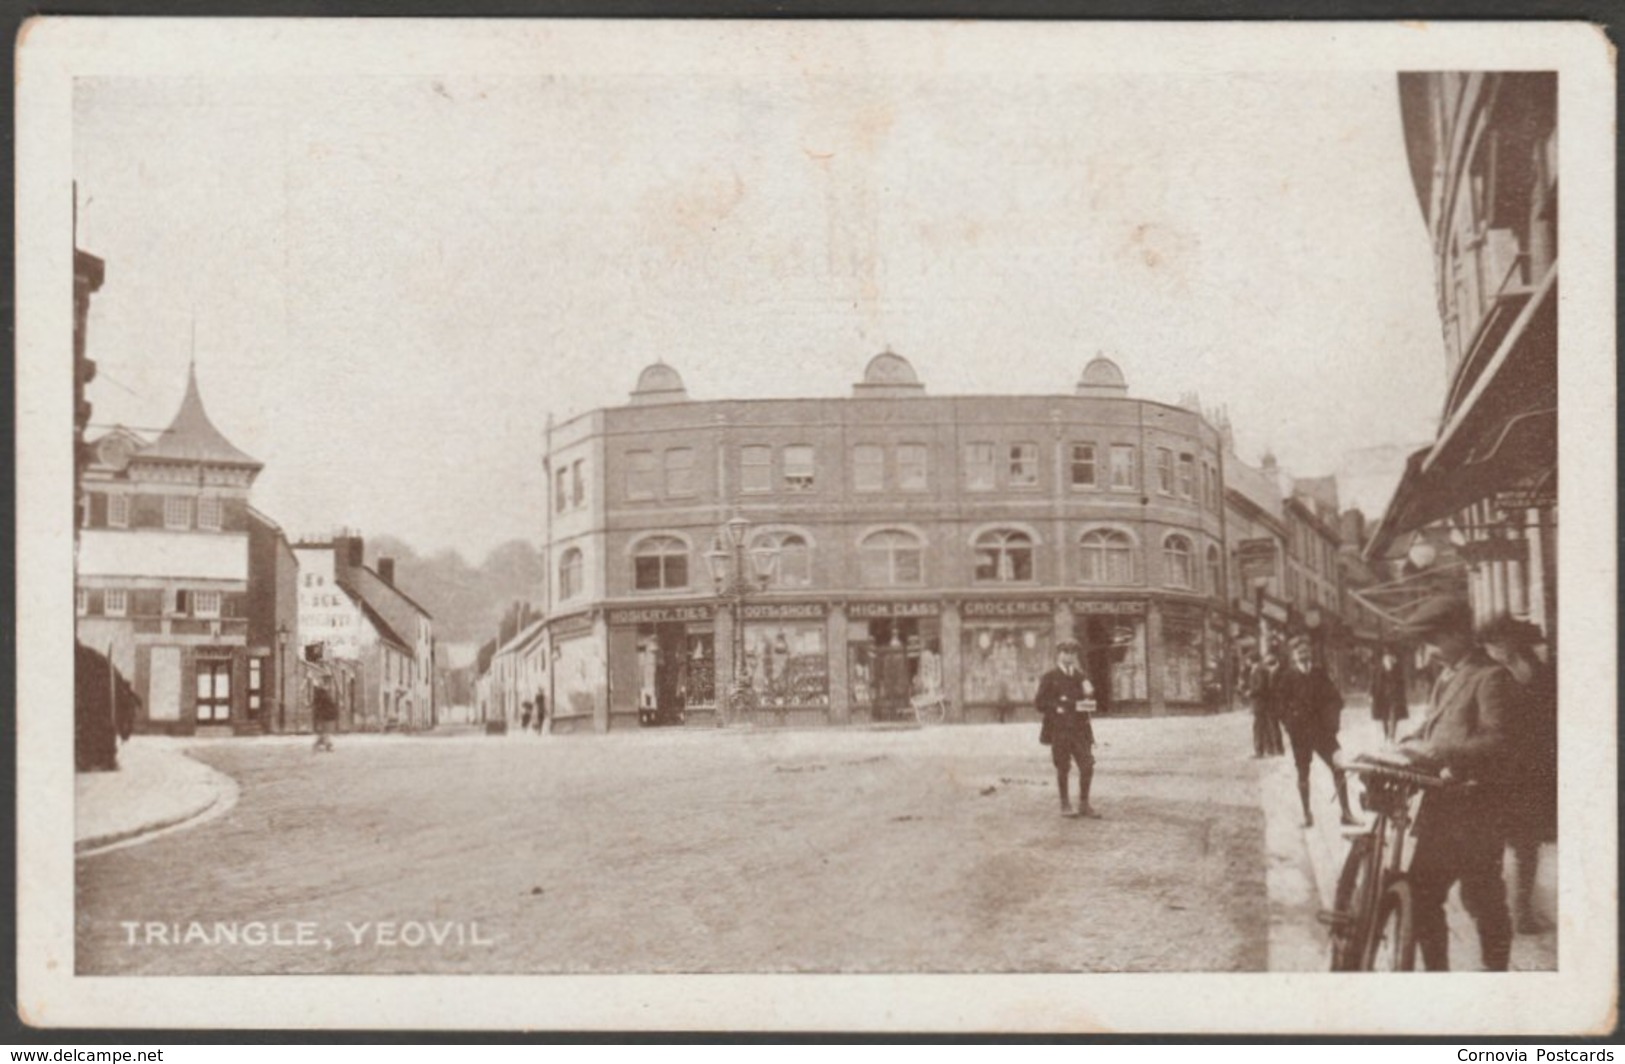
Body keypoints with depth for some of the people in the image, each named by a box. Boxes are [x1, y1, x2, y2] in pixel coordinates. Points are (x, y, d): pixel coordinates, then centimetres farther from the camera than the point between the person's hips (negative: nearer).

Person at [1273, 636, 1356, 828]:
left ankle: (1346, 812, 1)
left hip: (1322, 730, 2)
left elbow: (1335, 699, 8)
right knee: (1303, 773, 5)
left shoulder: (1319, 673, 5)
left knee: (1338, 767, -6)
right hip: (1300, 732, -2)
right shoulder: (1287, 677, -3)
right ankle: (1307, 815, 15)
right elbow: (1280, 705, -3)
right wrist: (1292, 724, -10)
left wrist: (1332, 721, -2)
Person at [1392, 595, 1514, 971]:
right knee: (1422, 892, 9)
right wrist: (1409, 746, 5)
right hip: (1440, 800, 9)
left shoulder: (1490, 677, -11)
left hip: (1476, 804, -9)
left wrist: (1435, 751, -23)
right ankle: (1435, 969, 20)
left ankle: (1496, 969, 12)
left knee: (1481, 898, 0)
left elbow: (1497, 743, -19)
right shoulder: (1446, 678, 19)